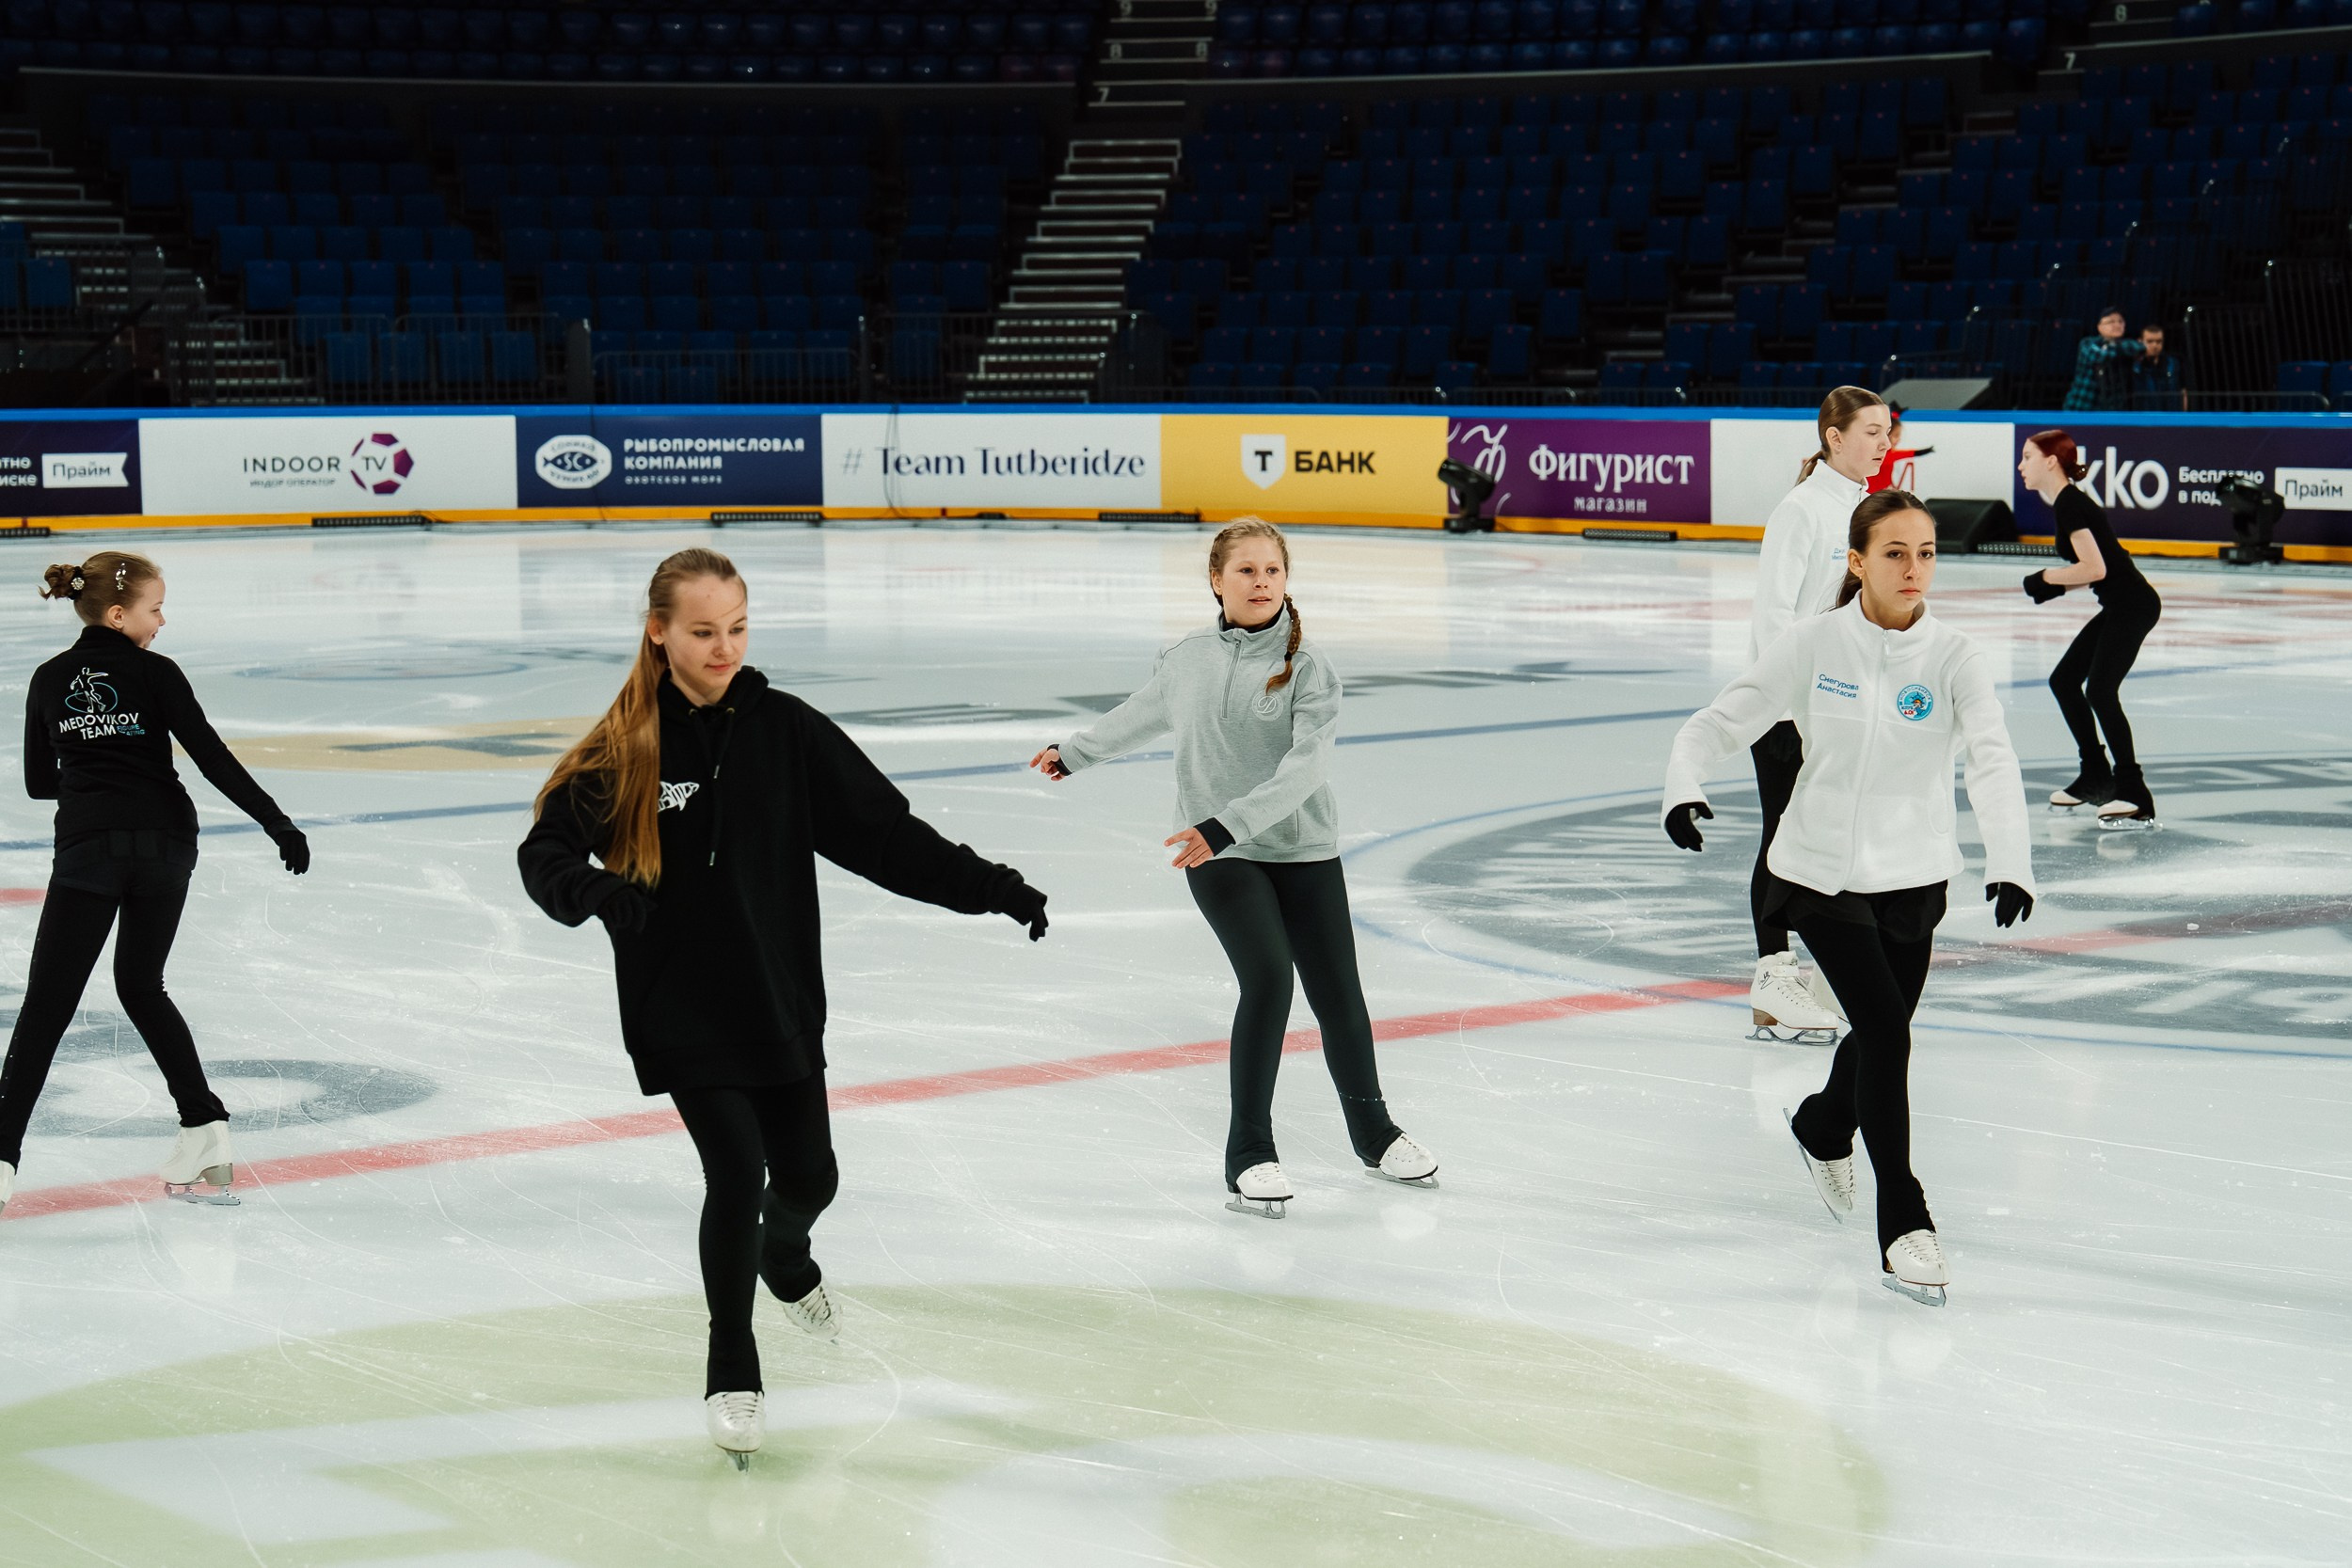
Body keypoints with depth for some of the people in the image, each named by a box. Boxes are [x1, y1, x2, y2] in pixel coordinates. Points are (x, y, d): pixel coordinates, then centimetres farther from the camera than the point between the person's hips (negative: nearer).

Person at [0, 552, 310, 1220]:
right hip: (164, 843, 0)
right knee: (142, 986, 18)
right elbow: (213, 757, -7)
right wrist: (279, 824, -5)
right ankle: (204, 1128, 11)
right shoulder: (154, 673, -2)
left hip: (88, 851, 0)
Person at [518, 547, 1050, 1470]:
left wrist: (990, 886, -11)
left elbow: (884, 833, -4)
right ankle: (731, 1371, 9)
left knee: (808, 1177, 13)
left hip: (782, 1002, 3)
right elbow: (545, 851, -8)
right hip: (679, 1012, -3)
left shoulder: (784, 729, -5)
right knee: (736, 1174, -11)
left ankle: (783, 1256, 51)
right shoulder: (623, 750, -10)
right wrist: (600, 890, -30)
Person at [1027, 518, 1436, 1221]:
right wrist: (1075, 752, 39)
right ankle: (1248, 1154, -7)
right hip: (1218, 858, 0)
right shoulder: (1185, 660, 3)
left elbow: (1304, 768, -18)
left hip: (1305, 852, 0)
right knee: (1268, 979, -18)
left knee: (1338, 994, 5)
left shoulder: (1308, 668, -7)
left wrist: (1228, 824, -28)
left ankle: (1372, 1132, 32)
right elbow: (1143, 716, 25)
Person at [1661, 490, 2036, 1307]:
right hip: (1820, 872, -2)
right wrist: (1685, 785, -29)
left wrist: (2010, 862, -39)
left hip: (1913, 879, 2)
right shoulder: (1813, 644, -10)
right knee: (1886, 1031, -14)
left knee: (1879, 1037, 18)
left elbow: (1992, 758, -23)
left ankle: (1823, 1127, 52)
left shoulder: (1955, 657, -10)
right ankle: (1902, 1224, -6)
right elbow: (1721, 721, -7)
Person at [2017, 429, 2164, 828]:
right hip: (2120, 607, 11)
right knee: (2063, 680, 16)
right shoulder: (2067, 502, 15)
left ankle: (2136, 796, -19)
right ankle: (2096, 779, 26)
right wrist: (2054, 586, 8)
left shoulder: (2069, 504, -15)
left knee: (2100, 690, -18)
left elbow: (2094, 568, -22)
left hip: (2132, 605, -11)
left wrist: (2047, 578, -10)